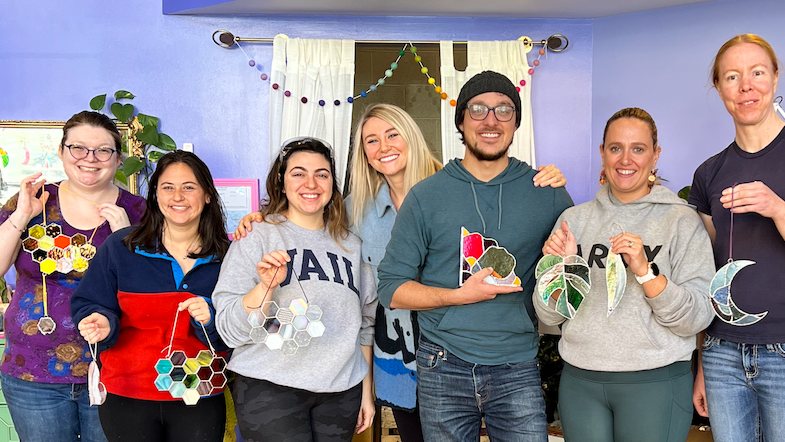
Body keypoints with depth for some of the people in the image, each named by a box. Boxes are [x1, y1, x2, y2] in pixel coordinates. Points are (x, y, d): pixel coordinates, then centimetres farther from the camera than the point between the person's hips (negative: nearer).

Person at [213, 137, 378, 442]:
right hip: (269, 388, -3)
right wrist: (266, 286, -24)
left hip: (342, 391, 4)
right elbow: (231, 330, -9)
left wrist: (367, 392, 15)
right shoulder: (256, 237, -3)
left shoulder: (350, 245, 10)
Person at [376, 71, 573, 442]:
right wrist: (460, 295, -13)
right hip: (443, 368, 0)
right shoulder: (426, 195, 0)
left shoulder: (547, 194, 3)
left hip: (516, 369, 1)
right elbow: (391, 288, -1)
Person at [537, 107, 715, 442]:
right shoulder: (574, 218, 5)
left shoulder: (683, 221, -4)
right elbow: (549, 316, 5)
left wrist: (645, 271, -22)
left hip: (656, 381, -2)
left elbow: (697, 319, -10)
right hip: (579, 381, 3)